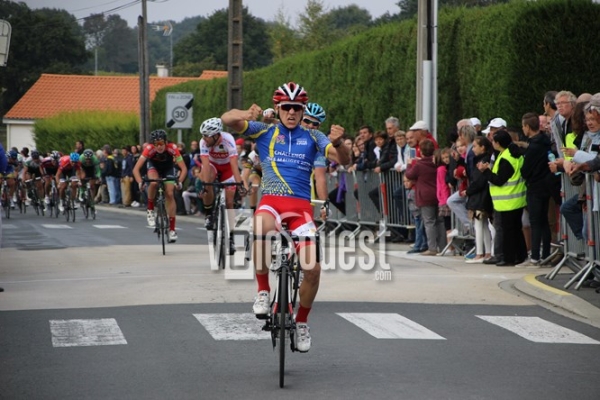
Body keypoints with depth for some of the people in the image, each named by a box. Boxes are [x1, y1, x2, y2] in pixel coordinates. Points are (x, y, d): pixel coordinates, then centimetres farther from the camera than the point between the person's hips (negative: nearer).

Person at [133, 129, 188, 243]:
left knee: (169, 194, -12)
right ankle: (150, 210, -8)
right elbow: (136, 169, -38)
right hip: (153, 165, 0)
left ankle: (172, 229, -5)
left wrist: (179, 181, -51)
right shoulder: (149, 149, -36)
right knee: (154, 183, -33)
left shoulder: (172, 148, -36)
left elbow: (184, 168, -36)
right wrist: (140, 182, -52)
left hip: (168, 167, 0)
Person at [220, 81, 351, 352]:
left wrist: (338, 142, -24)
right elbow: (226, 120, -3)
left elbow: (343, 160, -1)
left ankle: (302, 322, 14)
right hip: (271, 200, -2)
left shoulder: (312, 137, 11)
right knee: (262, 228, -39)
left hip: (301, 206, 2)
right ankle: (263, 290, -18)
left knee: (313, 267, -13)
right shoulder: (264, 131, 8)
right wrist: (245, 115, -27)